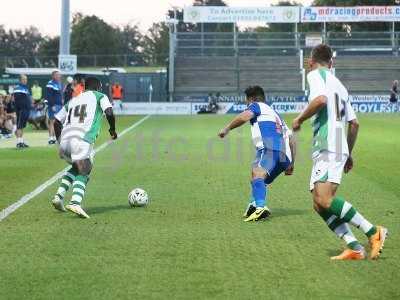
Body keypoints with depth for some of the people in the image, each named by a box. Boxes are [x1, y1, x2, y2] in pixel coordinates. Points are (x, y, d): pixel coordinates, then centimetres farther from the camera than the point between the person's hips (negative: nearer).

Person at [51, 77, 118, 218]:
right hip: (82, 140, -6)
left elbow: (57, 122, 26)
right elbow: (109, 112, -2)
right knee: (83, 174, -3)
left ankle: (59, 197, 14)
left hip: (65, 139, 6)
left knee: (76, 169, 27)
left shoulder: (73, 100, 30)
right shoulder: (99, 96, 16)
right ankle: (75, 202, -29)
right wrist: (113, 130, 13)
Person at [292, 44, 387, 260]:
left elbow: (320, 99, -20)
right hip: (339, 149, 9)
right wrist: (348, 154, 34)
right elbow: (354, 123, 27)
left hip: (328, 147, -9)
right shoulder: (339, 85, 26)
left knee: (324, 199, -21)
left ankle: (373, 232, -22)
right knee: (320, 204, 4)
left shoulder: (315, 74, 2)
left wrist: (300, 119, -6)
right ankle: (355, 248, -5)